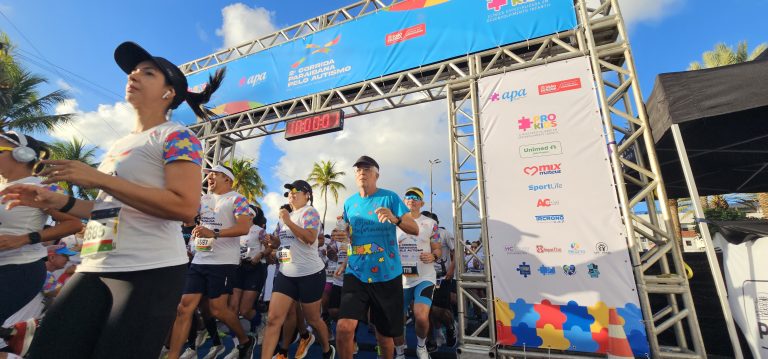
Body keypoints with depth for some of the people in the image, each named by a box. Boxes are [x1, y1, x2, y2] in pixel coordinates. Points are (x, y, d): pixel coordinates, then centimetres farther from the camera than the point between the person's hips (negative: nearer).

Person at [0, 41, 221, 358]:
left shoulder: (176, 136, -7)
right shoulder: (118, 146, 20)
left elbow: (186, 207, -21)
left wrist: (99, 178, -18)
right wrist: (58, 201, 11)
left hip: (150, 272, -8)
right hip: (94, 269, 8)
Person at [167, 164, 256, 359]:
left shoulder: (237, 199, -7)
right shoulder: (204, 198, 16)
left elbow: (244, 228, -18)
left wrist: (214, 233, -27)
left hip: (223, 262, -7)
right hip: (199, 261, 7)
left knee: (217, 309, 0)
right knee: (184, 308, 2)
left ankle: (245, 341, 23)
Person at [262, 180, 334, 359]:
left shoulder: (310, 212, -9)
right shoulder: (286, 214, 14)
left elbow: (310, 238, -25)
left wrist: (288, 222, -25)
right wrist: (272, 240, 3)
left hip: (310, 274, -6)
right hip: (286, 274, 7)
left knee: (313, 320, 10)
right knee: (273, 319, -1)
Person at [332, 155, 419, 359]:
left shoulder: (390, 197, -4)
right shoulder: (349, 203, 7)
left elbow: (415, 230, -8)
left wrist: (395, 219, -27)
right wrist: (344, 237, -3)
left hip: (387, 275, -2)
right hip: (356, 274, 2)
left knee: (384, 334, 12)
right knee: (344, 327, -15)